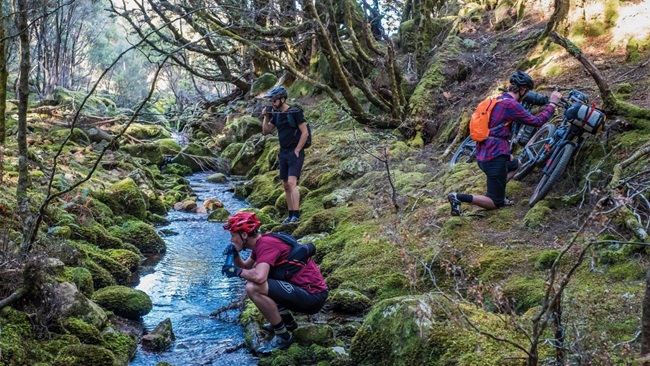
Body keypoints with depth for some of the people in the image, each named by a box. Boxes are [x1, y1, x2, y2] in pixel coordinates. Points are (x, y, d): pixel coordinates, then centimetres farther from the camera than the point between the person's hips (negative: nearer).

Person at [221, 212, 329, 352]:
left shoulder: (266, 244, -18)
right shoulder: (261, 242, 11)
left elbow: (259, 277, -33)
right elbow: (246, 268, 21)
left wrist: (237, 271, -14)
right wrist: (235, 255, 1)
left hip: (312, 297, -10)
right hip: (308, 291, 10)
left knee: (253, 288, -24)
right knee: (253, 278, 22)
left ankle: (283, 336, -9)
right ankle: (288, 321, 22)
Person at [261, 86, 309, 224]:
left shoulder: (295, 112, -10)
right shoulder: (276, 115, 10)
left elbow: (305, 133, -12)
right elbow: (266, 131, 16)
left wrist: (297, 150, -15)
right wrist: (266, 117, 2)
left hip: (295, 153, -8)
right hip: (283, 153, 8)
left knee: (292, 183, -18)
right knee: (286, 186, 8)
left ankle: (296, 215, -21)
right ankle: (290, 215, 13)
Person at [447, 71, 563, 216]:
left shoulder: (497, 101, 14)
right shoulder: (510, 104, -16)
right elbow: (537, 121, -11)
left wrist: (506, 153, 19)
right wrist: (552, 103, 2)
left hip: (482, 156, 9)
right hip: (495, 158, -9)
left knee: (515, 164, 35)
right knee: (496, 203, 3)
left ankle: (498, 193, 18)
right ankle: (460, 197, -14)